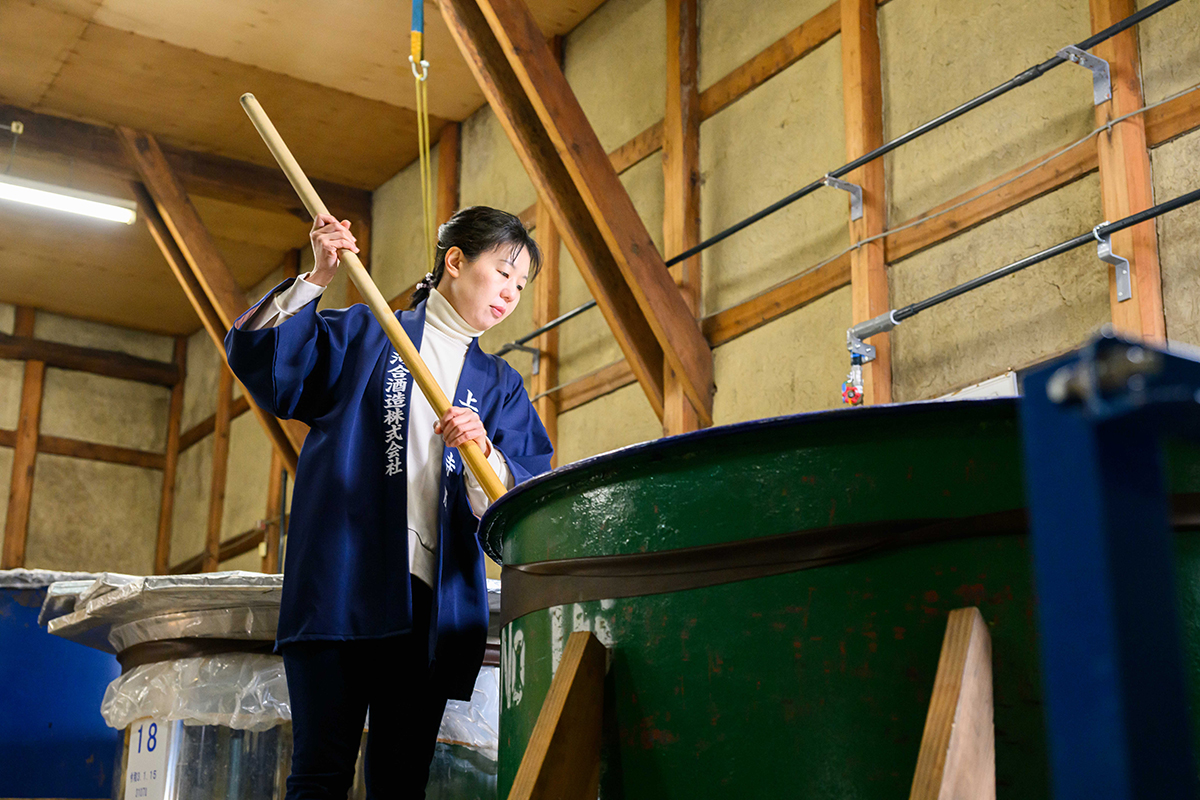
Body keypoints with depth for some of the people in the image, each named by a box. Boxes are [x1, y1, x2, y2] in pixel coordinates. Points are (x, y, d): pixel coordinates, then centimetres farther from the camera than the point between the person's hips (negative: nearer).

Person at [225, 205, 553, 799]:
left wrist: (483, 452, -16)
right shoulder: (362, 333, 13)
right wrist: (315, 280, -11)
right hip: (342, 587, -3)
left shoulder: (500, 387, 18)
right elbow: (261, 362, 1)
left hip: (434, 601, 3)